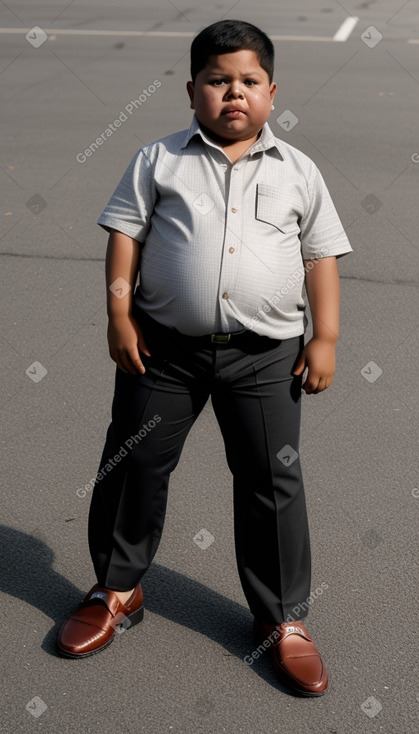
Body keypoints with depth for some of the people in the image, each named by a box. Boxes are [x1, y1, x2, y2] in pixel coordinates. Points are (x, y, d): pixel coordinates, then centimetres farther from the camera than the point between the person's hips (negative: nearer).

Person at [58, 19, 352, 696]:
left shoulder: (298, 171, 6)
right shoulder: (158, 160, 3)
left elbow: (322, 255, 7)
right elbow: (125, 231, 2)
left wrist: (325, 337, 1)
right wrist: (120, 311, -6)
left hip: (265, 355, 0)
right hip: (164, 348, 0)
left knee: (274, 482, 4)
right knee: (133, 467, 9)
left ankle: (283, 619, 22)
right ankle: (117, 591, 32)